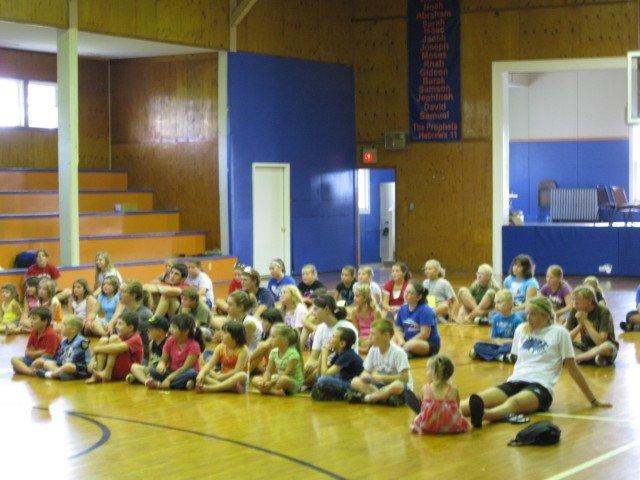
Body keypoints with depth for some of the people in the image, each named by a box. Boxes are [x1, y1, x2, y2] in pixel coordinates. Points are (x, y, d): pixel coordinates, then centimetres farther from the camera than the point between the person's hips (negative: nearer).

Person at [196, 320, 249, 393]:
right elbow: (210, 364, -6)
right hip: (222, 378, 4)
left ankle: (208, 388, -44)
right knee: (202, 374, -16)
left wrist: (219, 377, -18)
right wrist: (202, 373, -26)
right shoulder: (220, 347, 2)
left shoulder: (243, 350, -13)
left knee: (242, 376, -38)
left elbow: (237, 371, -20)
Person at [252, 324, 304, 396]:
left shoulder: (293, 354, -18)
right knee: (255, 379, -10)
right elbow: (268, 371, 1)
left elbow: (286, 374, -21)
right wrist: (264, 381, -20)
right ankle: (275, 391, -31)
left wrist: (271, 383, -25)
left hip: (294, 384, -8)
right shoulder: (274, 352, 4)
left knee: (283, 380, -42)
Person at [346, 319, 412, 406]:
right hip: (382, 385, 6)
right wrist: (365, 376, -17)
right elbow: (366, 372, 7)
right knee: (355, 382, -13)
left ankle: (366, 397, -26)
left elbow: (404, 378, -22)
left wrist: (382, 377, -21)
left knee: (397, 385, -41)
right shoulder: (373, 350, 1)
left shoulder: (398, 352, -18)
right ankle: (384, 397, -30)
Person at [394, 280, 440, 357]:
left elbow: (424, 334, -19)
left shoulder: (426, 310, -14)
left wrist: (407, 344, -21)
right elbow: (398, 329, 7)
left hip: (430, 345, -6)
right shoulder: (403, 309, 5)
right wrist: (401, 341, -15)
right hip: (409, 341, 6)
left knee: (413, 344, -38)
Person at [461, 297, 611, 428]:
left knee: (513, 402, -42)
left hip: (540, 386, -6)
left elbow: (572, 368, 8)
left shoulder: (559, 333, 4)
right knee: (479, 399, -29)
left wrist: (593, 401, 9)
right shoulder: (521, 330, 18)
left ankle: (482, 415, -74)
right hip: (515, 382, 6)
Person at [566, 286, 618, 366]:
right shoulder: (574, 312, -5)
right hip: (585, 347, 4)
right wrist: (580, 325, -23)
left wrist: (585, 322, -26)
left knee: (606, 347, -39)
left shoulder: (603, 312, -18)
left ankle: (576, 358, -21)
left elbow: (600, 342, -27)